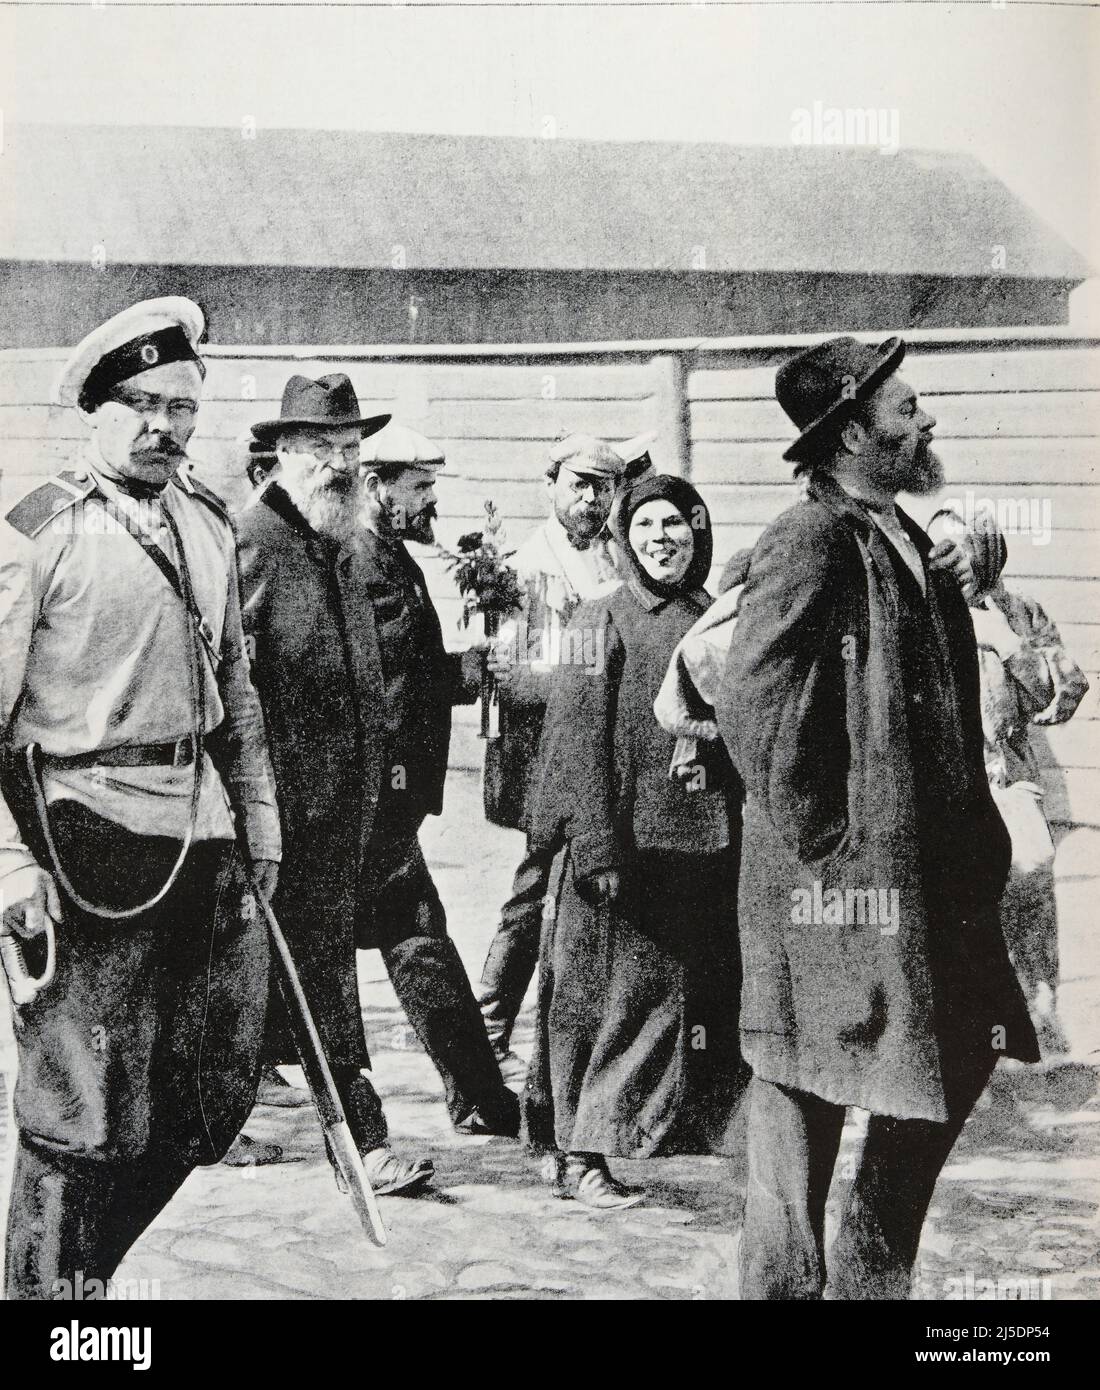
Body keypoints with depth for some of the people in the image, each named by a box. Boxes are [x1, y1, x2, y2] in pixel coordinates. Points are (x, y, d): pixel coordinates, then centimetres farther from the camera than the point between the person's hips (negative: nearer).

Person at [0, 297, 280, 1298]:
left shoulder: (210, 524, 13)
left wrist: (259, 815, 18)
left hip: (205, 839, 7)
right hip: (90, 846, -7)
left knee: (219, 1093, 14)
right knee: (83, 1120, 0)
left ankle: (86, 1261, 34)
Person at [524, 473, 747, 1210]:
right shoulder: (602, 621, -3)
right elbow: (580, 742, -8)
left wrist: (748, 838, 11)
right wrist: (598, 847, -15)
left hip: (707, 845, 6)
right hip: (626, 843, -6)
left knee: (703, 996, 8)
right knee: (613, 994, -2)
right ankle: (580, 1154, 8)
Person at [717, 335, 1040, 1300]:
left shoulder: (905, 542, 14)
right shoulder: (810, 544, -15)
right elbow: (752, 708, -22)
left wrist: (978, 836, 15)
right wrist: (819, 840, -17)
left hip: (929, 872, 9)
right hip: (841, 881, -9)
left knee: (960, 1061, 14)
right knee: (802, 1083, 3)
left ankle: (872, 1274, 29)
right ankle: (785, 1277, 18)